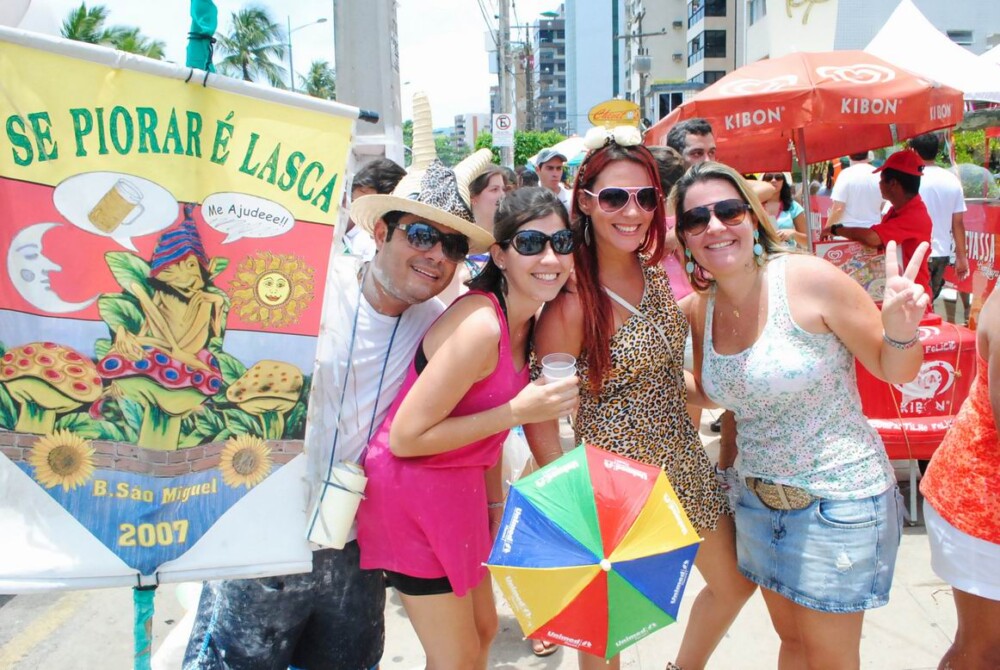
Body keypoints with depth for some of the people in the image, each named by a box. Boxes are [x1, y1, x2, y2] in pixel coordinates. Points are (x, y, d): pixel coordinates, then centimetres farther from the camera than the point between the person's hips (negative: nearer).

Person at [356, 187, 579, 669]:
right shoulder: (480, 326, -27)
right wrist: (515, 412, -25)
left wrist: (494, 501, 14)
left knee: (483, 630, 23)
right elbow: (405, 438, -24)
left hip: (458, 486, 8)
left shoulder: (528, 318, 1)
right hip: (411, 490, -8)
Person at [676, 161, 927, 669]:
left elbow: (895, 371, -11)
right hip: (759, 496, 5)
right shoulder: (701, 307, -3)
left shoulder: (810, 279, -20)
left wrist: (901, 330, -31)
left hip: (837, 500, -5)